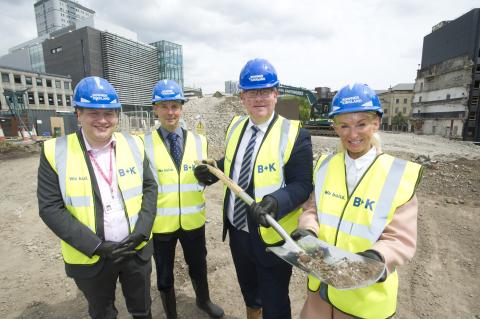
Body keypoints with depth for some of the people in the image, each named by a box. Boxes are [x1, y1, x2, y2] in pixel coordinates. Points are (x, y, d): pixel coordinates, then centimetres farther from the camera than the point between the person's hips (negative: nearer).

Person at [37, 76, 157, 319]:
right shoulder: (56, 152, -10)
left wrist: (141, 231, -13)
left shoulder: (133, 144, -4)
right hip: (89, 257, -1)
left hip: (137, 249, 1)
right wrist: (95, 246, -17)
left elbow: (149, 188, -2)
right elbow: (50, 207, -12)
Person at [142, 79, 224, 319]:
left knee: (198, 265, 24)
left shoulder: (198, 141, -2)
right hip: (161, 222, -1)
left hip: (193, 219, 2)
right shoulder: (145, 144, -8)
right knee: (164, 273, 19)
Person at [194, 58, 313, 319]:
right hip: (237, 230, 6)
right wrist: (214, 171, -1)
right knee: (248, 290, 31)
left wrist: (275, 202, -34)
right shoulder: (235, 126, 4)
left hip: (271, 237, -6)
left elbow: (302, 185, -18)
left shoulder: (294, 134, -16)